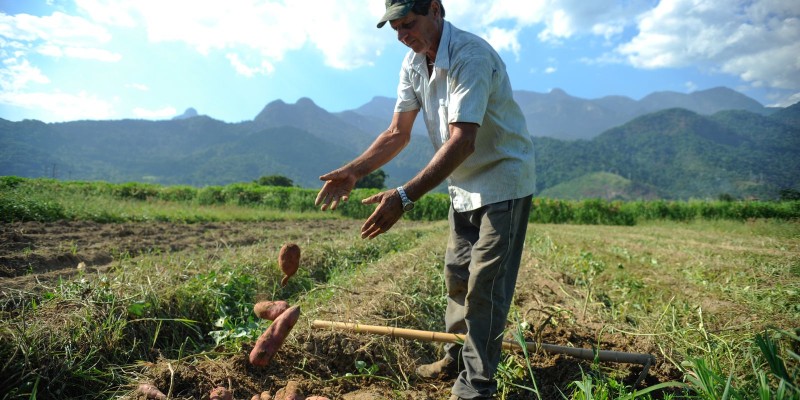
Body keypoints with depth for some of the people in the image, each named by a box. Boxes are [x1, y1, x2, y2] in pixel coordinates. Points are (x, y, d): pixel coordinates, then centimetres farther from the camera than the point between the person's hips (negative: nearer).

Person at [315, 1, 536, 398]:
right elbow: (397, 133, 0)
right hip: (463, 186, 8)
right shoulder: (413, 63, 1)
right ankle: (459, 355, 35)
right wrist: (353, 171, -14)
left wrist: (404, 196, -42)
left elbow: (462, 142, -35)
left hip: (503, 182, -8)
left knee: (485, 284, -5)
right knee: (456, 273, 16)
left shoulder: (470, 56, -25)